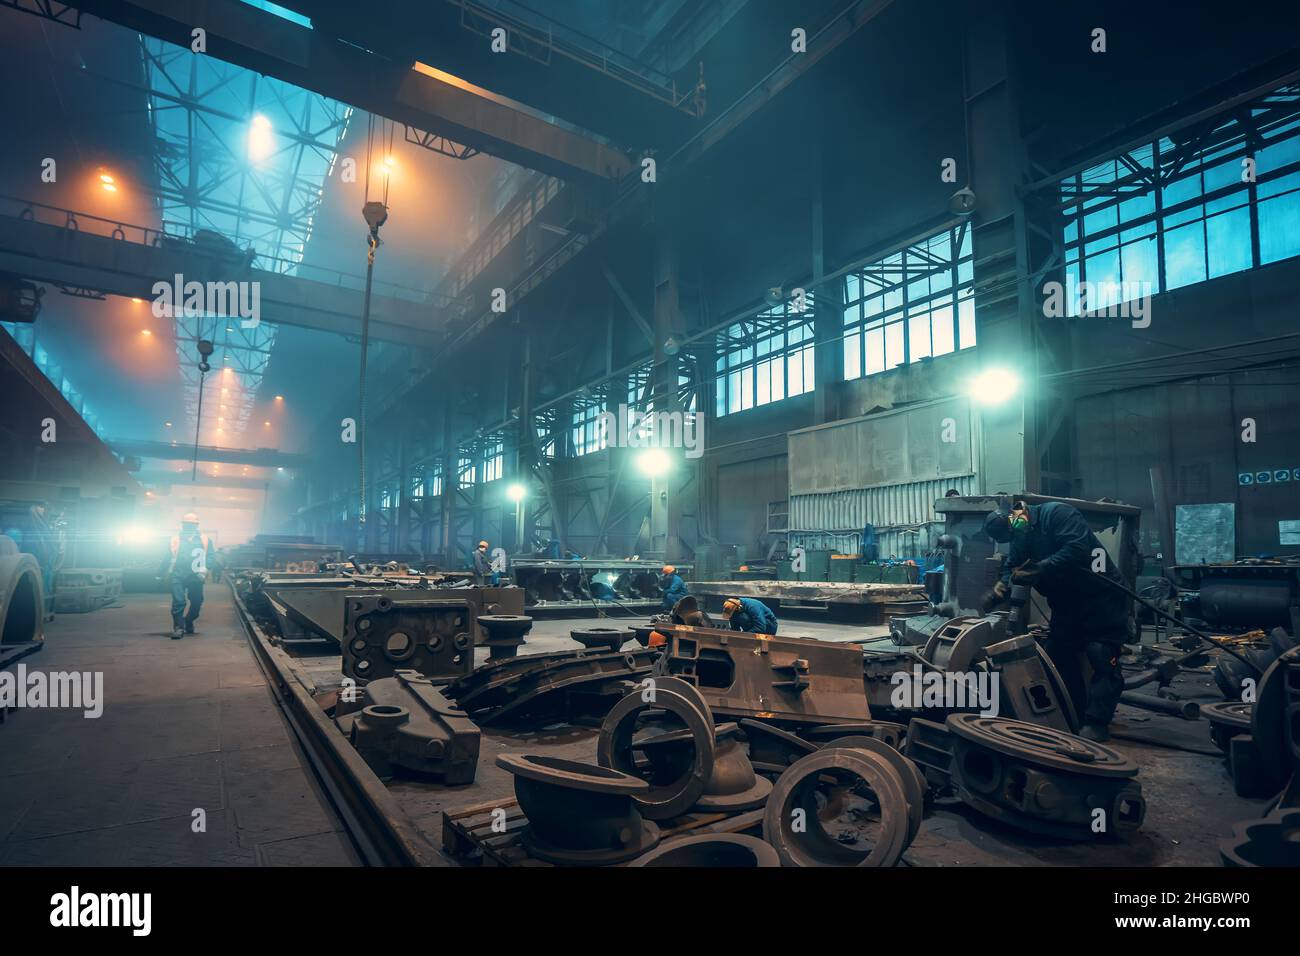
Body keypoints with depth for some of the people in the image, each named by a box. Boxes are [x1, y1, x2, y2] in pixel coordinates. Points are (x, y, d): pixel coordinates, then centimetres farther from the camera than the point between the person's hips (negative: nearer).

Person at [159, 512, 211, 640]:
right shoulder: (174, 540, 10)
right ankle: (178, 627, -4)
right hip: (177, 576, -1)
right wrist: (160, 575, 10)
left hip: (196, 577, 1)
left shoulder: (205, 540, 8)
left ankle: (188, 622, 32)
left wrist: (204, 569, -13)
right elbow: (167, 559, 13)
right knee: (178, 602, -11)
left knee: (197, 603, 8)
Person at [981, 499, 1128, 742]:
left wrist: (1039, 569, -32)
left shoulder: (1057, 513, -21)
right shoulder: (1020, 540, 4)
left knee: (1102, 658, -7)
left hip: (1102, 597, -8)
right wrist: (998, 591, -19)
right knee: (1057, 654, 9)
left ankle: (1096, 723, -1)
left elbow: (1078, 548, -32)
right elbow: (1012, 571, 1)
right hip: (1068, 604, 8)